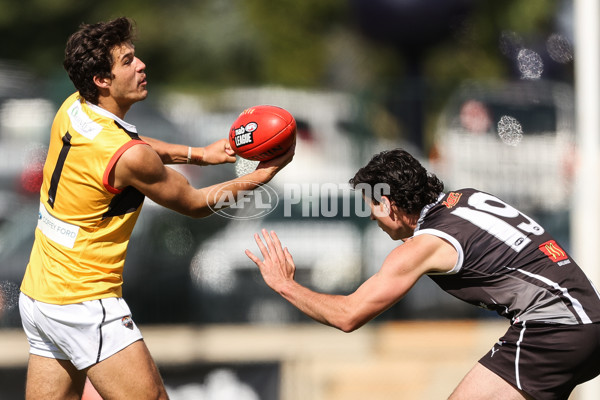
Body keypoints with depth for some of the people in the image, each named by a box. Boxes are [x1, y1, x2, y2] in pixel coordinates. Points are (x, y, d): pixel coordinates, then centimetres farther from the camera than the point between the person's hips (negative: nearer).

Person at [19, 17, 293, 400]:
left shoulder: (72, 109, 2)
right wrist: (263, 175, 3)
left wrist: (198, 153, 17)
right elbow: (195, 203, -5)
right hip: (85, 305, -9)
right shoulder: (129, 157, -21)